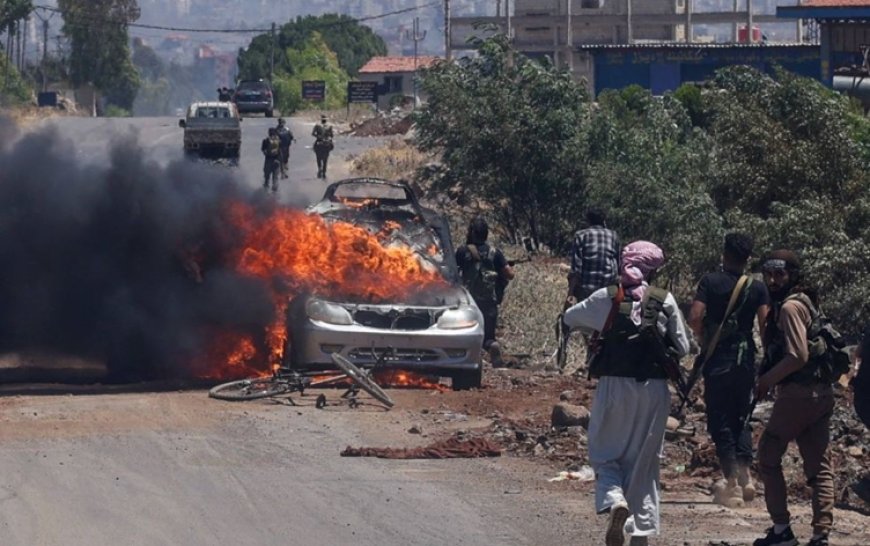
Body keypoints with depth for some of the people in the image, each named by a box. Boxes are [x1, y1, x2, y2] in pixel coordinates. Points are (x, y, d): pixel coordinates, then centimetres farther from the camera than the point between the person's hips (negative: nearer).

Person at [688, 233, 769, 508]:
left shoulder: (710, 282, -5)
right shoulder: (758, 289, 2)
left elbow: (694, 317, -14)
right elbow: (765, 325, -7)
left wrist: (701, 339, 4)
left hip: (717, 360, -3)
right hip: (746, 359, 3)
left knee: (720, 421, 1)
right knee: (741, 418, 17)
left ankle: (732, 483, -4)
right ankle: (745, 477, 6)